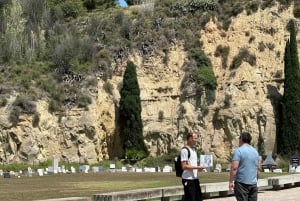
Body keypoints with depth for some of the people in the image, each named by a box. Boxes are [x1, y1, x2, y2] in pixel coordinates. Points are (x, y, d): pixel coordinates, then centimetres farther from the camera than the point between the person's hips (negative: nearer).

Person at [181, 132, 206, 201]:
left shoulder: (194, 149, 15)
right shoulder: (185, 150, -13)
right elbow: (184, 166, -17)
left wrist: (199, 167, 5)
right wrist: (197, 167, -20)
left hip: (195, 178, 9)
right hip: (188, 179, -9)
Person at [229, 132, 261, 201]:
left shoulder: (238, 151, -8)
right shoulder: (255, 151, 12)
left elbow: (234, 167, -16)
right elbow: (258, 168, 16)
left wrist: (231, 181, -12)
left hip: (242, 182, -6)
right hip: (253, 183, 6)